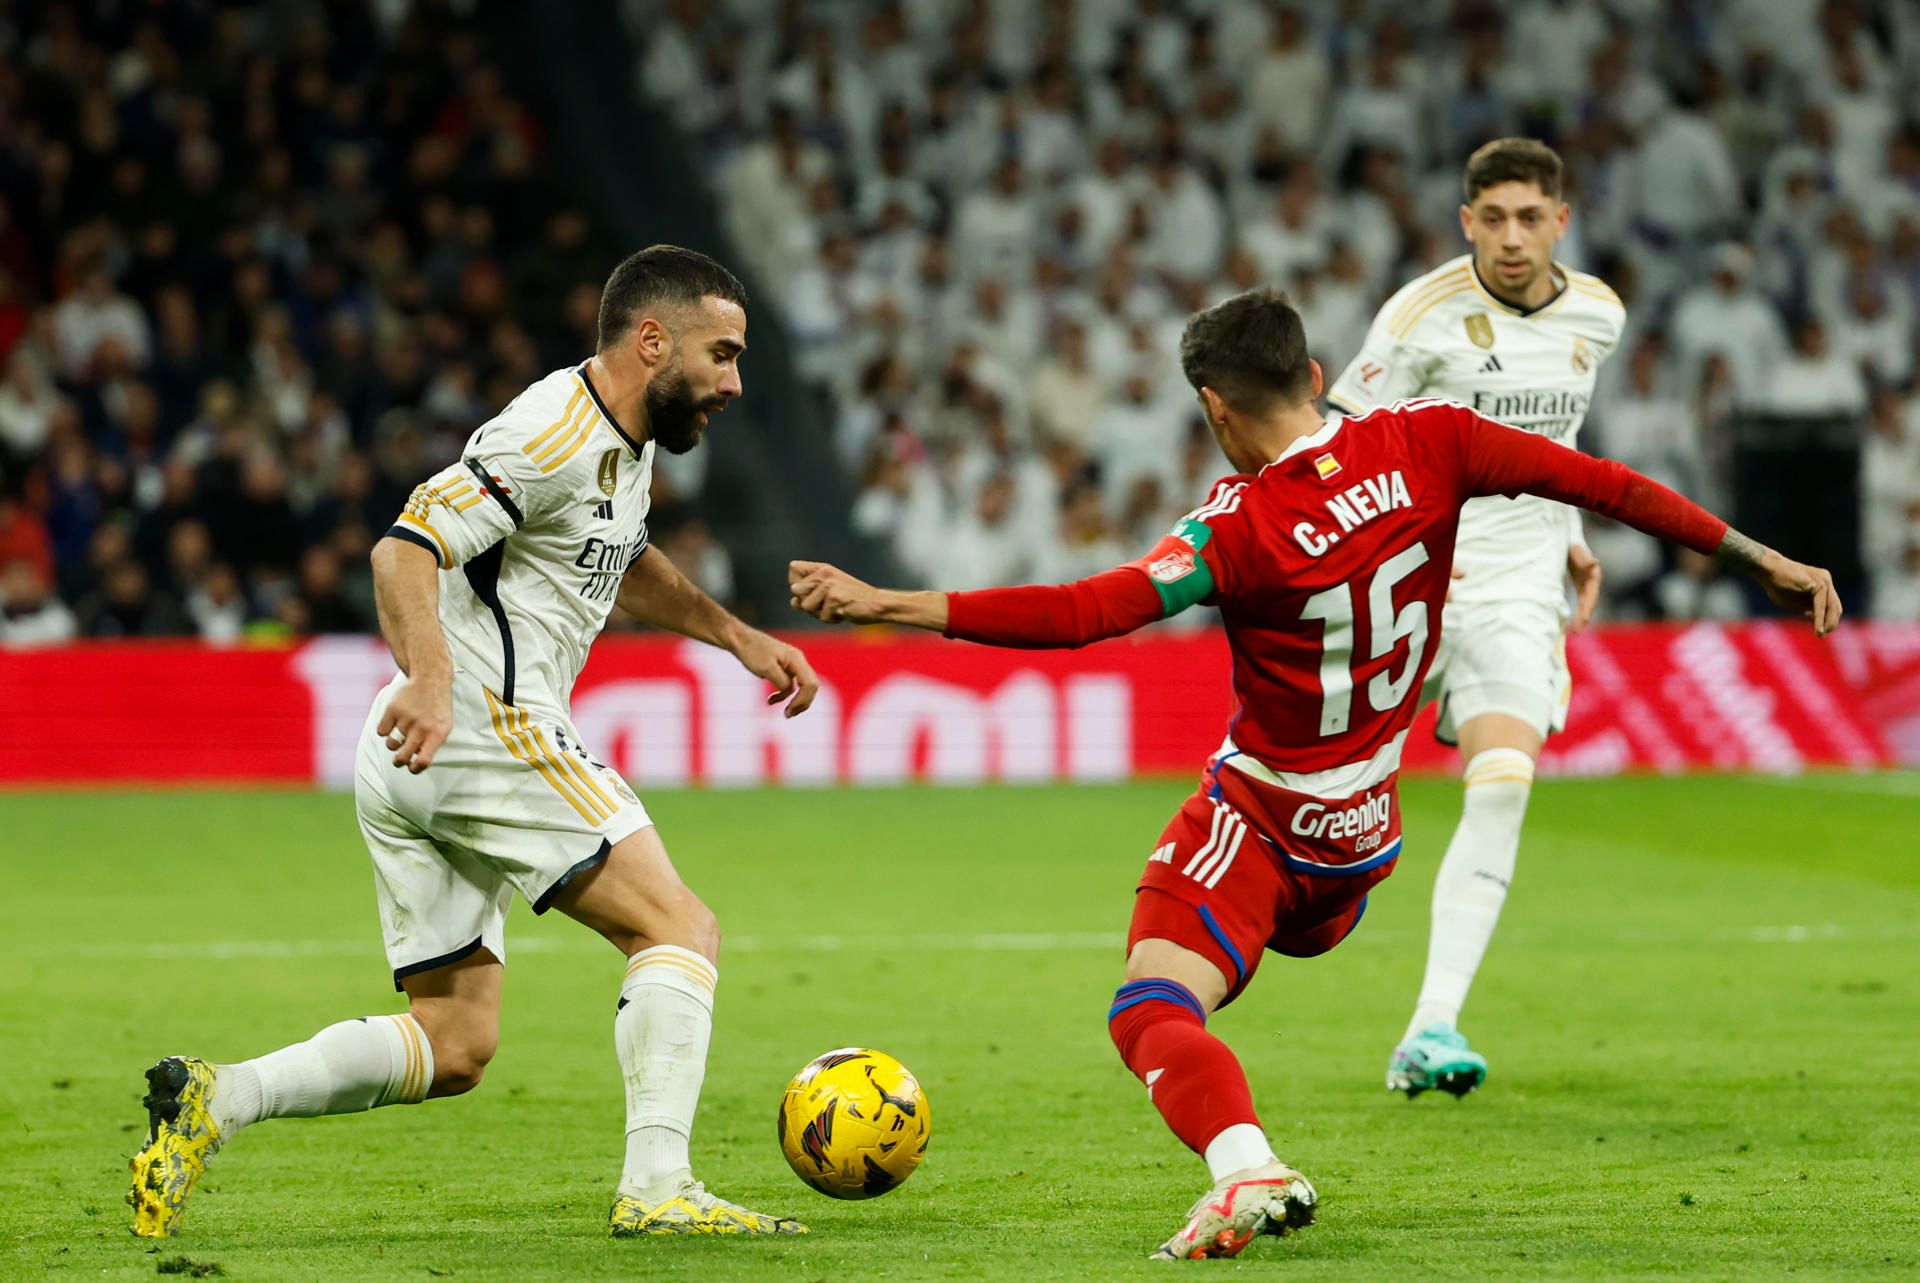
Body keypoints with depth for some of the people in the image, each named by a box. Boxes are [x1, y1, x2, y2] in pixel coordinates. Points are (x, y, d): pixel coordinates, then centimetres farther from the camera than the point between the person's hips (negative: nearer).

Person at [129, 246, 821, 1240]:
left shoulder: (625, 442, 18)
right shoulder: (554, 434, -13)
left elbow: (623, 563, 40)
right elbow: (405, 552, -22)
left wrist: (740, 637, 32)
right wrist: (431, 679, -38)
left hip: (419, 757, 10)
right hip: (487, 728, -10)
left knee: (453, 1048, 7)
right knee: (681, 931, -9)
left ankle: (216, 1097, -3)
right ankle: (656, 1187, -18)